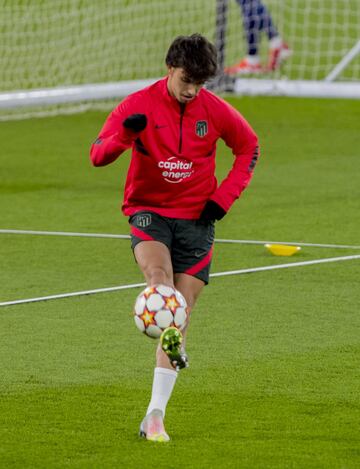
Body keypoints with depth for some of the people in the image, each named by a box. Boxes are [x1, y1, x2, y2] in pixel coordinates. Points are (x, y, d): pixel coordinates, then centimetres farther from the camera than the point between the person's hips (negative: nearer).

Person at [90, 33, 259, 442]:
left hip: (196, 218, 2)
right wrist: (123, 135, -36)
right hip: (148, 212, -2)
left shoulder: (215, 110, -2)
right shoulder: (140, 105, -8)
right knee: (159, 275, -36)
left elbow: (249, 148, 15)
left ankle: (155, 414, 2)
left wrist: (225, 196, 2)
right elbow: (97, 155, -14)